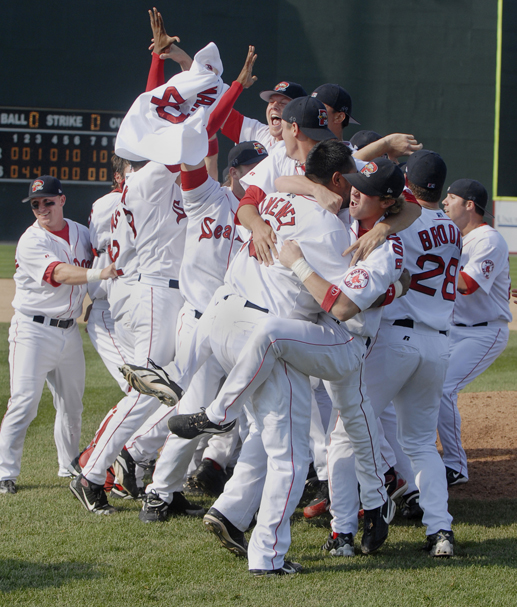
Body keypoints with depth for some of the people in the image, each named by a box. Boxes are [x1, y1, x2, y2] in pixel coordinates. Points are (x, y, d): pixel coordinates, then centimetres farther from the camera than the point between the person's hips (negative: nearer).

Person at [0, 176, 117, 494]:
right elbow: (60, 273, -28)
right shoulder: (31, 242, -14)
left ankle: (70, 467, 30)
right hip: (33, 330, -6)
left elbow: (94, 262, 20)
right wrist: (96, 274, -43)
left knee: (72, 405, 14)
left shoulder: (81, 233, 7)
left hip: (70, 331, 6)